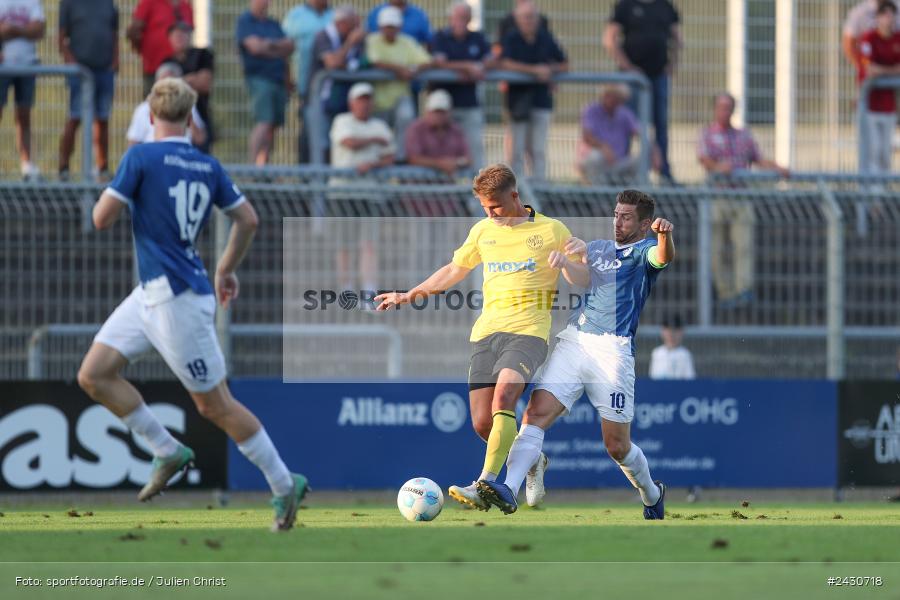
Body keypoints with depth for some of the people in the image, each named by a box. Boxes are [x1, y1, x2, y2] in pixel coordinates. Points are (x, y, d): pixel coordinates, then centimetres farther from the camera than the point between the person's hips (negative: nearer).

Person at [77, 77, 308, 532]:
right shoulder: (208, 166, 6)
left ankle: (285, 485, 9)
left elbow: (102, 219, -13)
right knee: (93, 375, 8)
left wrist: (114, 196, 9)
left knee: (216, 405, 1)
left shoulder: (141, 158, -14)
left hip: (178, 299, -8)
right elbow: (248, 220, 11)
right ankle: (168, 452, 12)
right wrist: (227, 270, 26)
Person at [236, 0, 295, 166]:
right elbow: (255, 47, -13)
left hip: (279, 78, 7)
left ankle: (263, 164, 8)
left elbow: (290, 46, 11)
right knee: (263, 123, -18)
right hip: (259, 76, -7)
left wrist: (271, 44, -6)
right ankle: (254, 164, -22)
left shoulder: (274, 24, 20)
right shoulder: (245, 22, 0)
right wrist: (279, 51, -1)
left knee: (273, 126, 5)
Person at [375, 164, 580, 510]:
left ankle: (485, 485, -35)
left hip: (528, 330, -5)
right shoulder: (482, 231, 17)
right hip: (487, 331, 5)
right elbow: (455, 270, 31)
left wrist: (565, 263, -14)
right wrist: (410, 295, 30)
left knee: (503, 396, -29)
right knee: (482, 423, -5)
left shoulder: (551, 231, 5)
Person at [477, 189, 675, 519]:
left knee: (618, 446, 1)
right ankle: (508, 490, -31)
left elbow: (663, 257, -18)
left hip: (613, 349, -5)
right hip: (572, 341, 5)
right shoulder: (598, 249, 23)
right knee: (536, 414, -18)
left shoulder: (644, 251, 4)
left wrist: (665, 234, -41)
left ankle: (652, 495, 29)